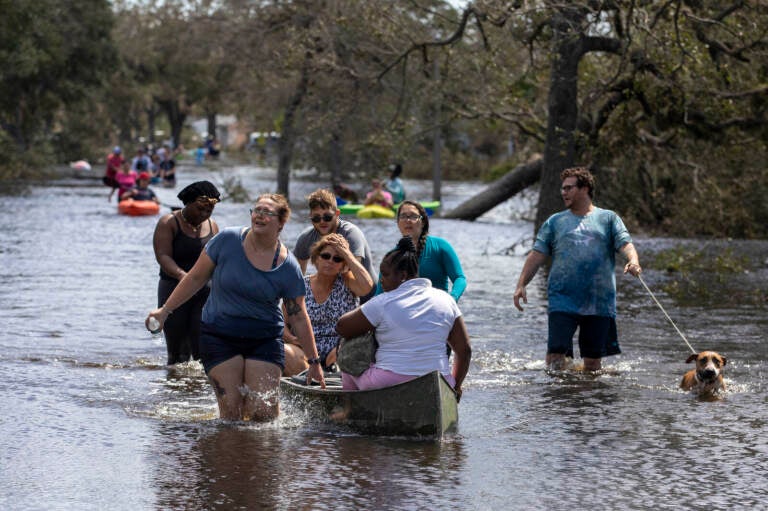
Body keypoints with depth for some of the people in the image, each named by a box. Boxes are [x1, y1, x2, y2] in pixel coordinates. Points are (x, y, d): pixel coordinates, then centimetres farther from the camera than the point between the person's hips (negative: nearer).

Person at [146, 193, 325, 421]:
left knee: (262, 411, -9)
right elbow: (196, 278, 3)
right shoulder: (227, 240, -7)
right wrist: (165, 310, 5)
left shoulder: (288, 267, -6)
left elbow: (299, 317, 2)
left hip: (264, 341, 0)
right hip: (219, 336, 0)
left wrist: (314, 361, 4)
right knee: (231, 412, -8)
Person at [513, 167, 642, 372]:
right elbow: (537, 255, 7)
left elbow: (625, 244, -2)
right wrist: (521, 284, -7)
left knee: (593, 360, 5)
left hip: (599, 301, 0)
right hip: (563, 299, 0)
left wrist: (633, 261, -25)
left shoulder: (608, 219, 11)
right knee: (556, 351, -13)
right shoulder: (555, 222, 13)